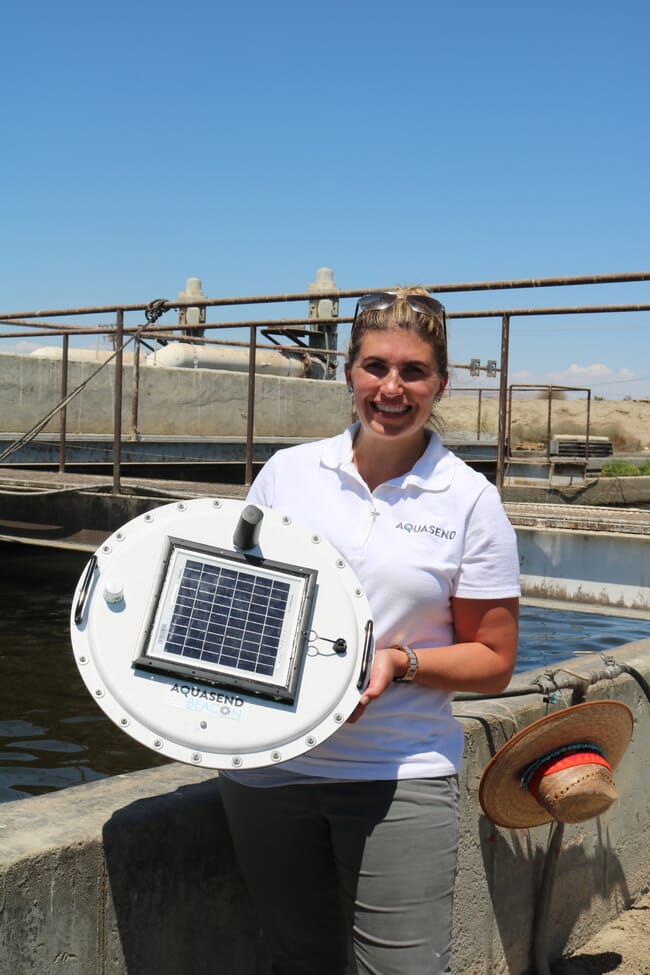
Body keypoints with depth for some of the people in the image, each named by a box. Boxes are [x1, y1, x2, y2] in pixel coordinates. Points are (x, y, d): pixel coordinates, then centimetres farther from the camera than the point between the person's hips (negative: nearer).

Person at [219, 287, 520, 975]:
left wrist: (400, 662, -16)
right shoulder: (287, 472, 4)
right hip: (267, 767, 3)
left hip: (398, 779, -2)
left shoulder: (471, 500, -3)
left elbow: (493, 661, 0)